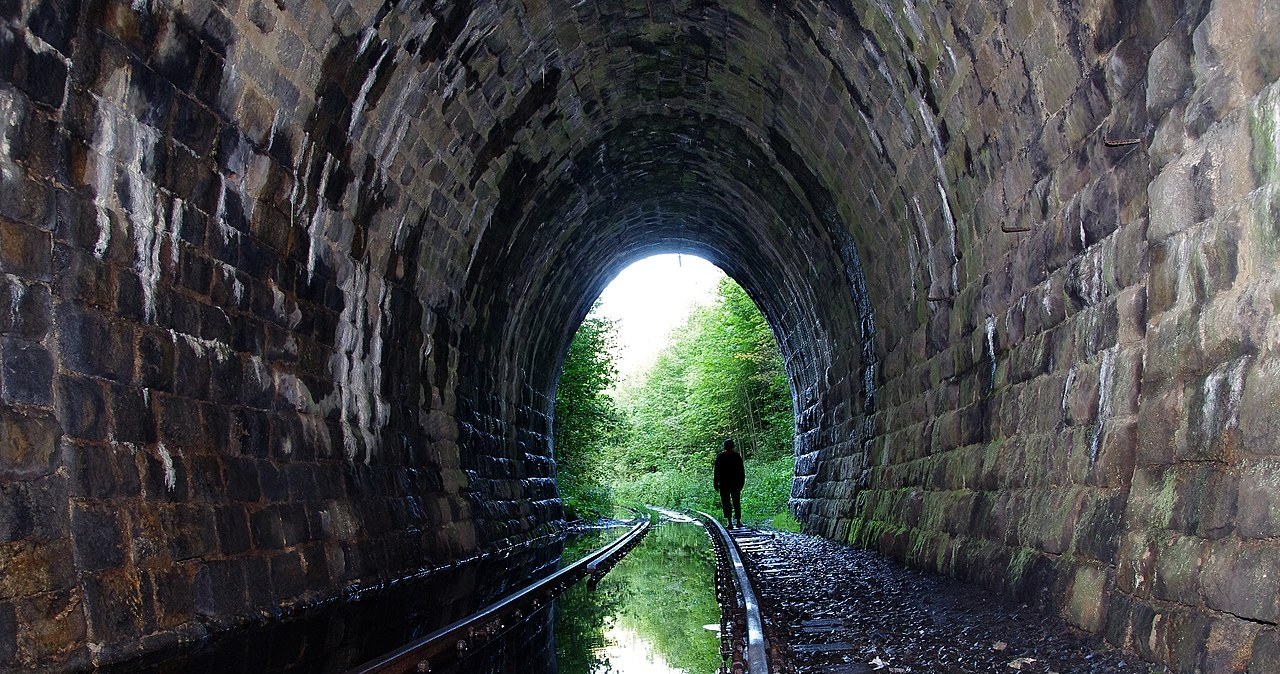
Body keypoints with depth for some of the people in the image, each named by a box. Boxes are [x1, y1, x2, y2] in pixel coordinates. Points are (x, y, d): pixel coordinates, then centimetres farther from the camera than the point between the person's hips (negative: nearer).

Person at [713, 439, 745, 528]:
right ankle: (738, 521, 10)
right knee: (736, 502, 10)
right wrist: (741, 483, 11)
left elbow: (717, 471, -4)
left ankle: (729, 521, -7)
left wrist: (716, 484, 0)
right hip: (736, 483, 2)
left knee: (726, 503, 0)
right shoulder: (737, 456, 2)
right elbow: (742, 471, 4)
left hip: (724, 483, -2)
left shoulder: (720, 456, -3)